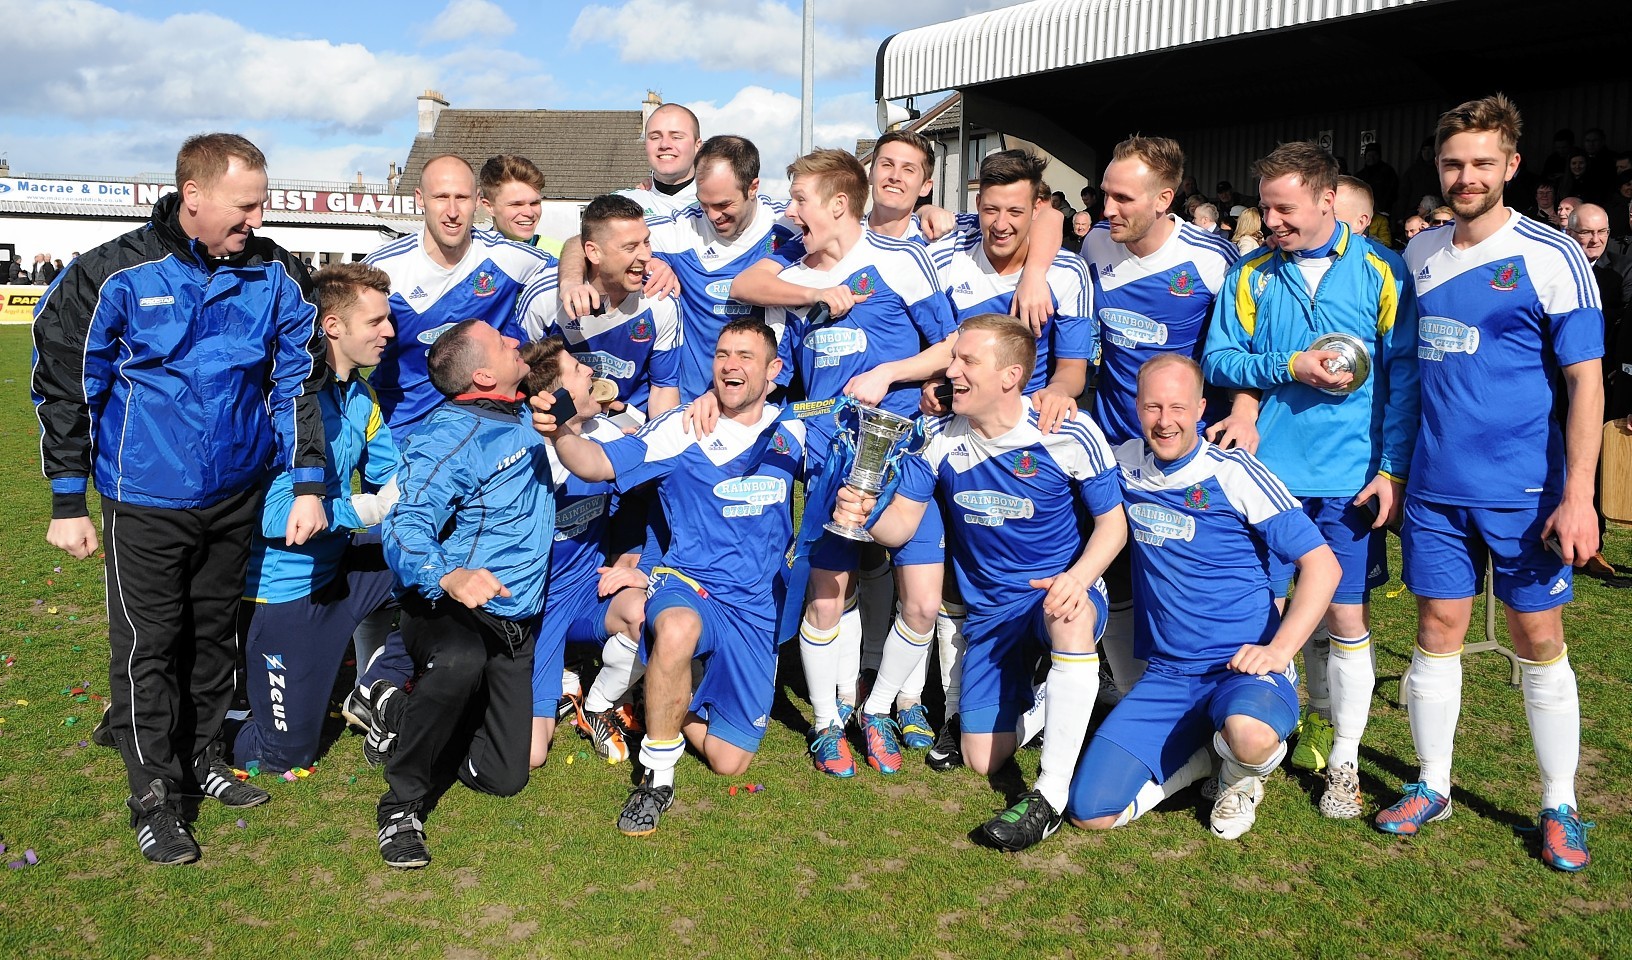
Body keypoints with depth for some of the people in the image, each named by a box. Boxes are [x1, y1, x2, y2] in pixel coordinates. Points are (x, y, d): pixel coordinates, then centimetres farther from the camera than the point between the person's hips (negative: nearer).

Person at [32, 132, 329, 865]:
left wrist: (307, 483, -3)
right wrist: (67, 504, -4)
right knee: (147, 646, 4)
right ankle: (154, 797, 18)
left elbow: (299, 380, 2)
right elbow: (63, 388, -5)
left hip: (237, 496, 3)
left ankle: (203, 760, 35)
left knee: (216, 634, 17)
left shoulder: (275, 274, -5)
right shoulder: (115, 275, -13)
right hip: (145, 502, -3)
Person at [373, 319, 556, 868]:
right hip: (449, 613, -7)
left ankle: (399, 714, 32)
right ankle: (402, 804, -21)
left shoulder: (523, 414, 6)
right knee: (461, 660, -45)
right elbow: (405, 528, -30)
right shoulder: (450, 437, -18)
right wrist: (448, 577, -48)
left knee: (504, 777, 6)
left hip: (517, 623, 7)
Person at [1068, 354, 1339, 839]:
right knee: (1090, 812, -9)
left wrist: (1279, 649, -20)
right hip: (1167, 675, 4)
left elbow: (1321, 564, -9)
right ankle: (1201, 753, 17)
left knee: (1251, 738, -40)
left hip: (1245, 666, -4)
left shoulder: (1232, 472, -9)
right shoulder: (1126, 463, 4)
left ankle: (1239, 776, 0)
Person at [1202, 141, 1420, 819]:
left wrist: (1394, 469, -8)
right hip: (1268, 470, 2)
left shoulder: (1379, 269, 0)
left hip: (1351, 475, -2)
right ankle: (1320, 718, 27)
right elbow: (1218, 360, 3)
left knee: (1346, 616, 2)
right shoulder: (1252, 274, 5)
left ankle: (1343, 758, 17)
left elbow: (1404, 374, -1)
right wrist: (1290, 367, -13)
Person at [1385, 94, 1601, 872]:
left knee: (1540, 643, 6)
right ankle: (1431, 786, 22)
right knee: (1437, 633, 8)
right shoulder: (1419, 254, 7)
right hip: (1435, 485, 4)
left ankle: (1559, 807, 20)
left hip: (1525, 489, -3)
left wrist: (1577, 495, -15)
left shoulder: (1551, 257, -7)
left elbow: (1585, 380, -8)